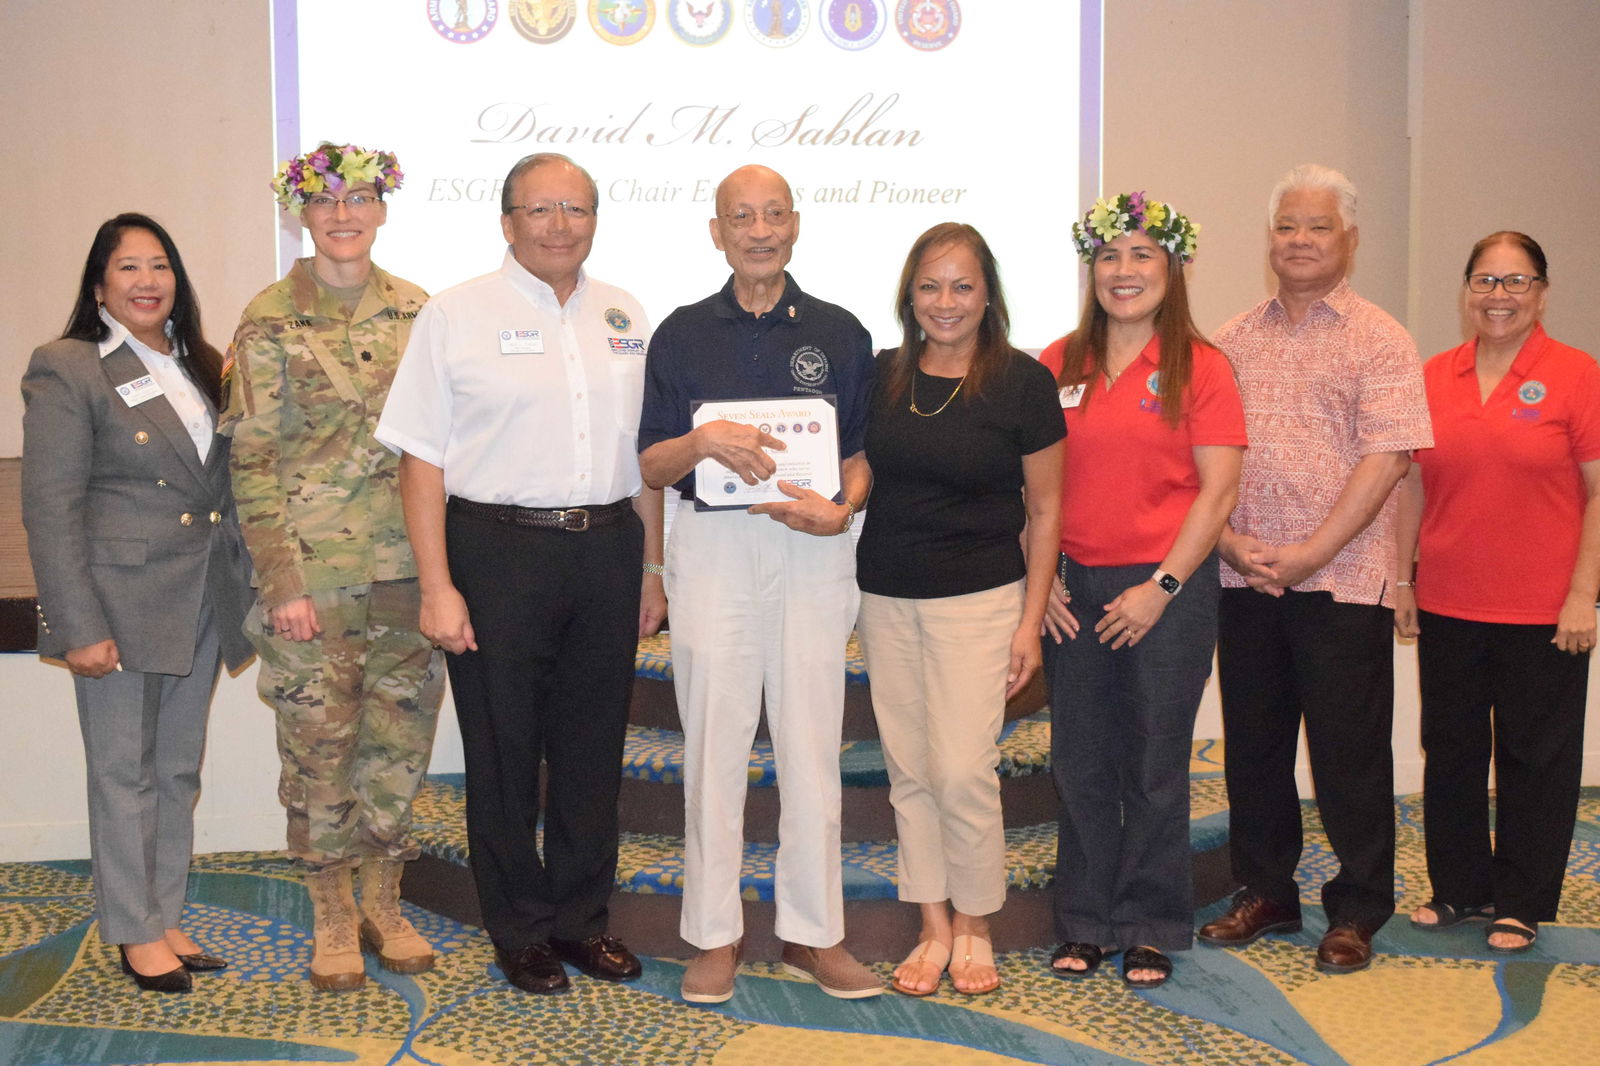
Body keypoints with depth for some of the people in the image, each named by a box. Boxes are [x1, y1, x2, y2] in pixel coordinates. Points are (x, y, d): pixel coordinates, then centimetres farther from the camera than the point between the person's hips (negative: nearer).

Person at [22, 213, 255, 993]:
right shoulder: (67, 369, -7)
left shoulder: (202, 367, 11)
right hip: (121, 604, -6)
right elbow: (49, 509, -11)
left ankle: (167, 918, 25)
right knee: (125, 770, 5)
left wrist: (248, 591, 7)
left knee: (179, 768, 13)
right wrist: (80, 628, -16)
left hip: (202, 604, 6)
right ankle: (136, 933, 17)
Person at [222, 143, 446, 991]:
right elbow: (252, 460, -5)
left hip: (409, 561, 3)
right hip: (312, 567, -3)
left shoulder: (415, 310, 7)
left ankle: (383, 903, 26)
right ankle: (332, 916, 22)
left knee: (401, 733, 9)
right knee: (319, 744, 4)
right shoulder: (269, 319, -3)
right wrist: (280, 578, -12)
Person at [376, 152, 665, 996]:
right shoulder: (457, 315, -2)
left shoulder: (624, 318, 12)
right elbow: (422, 458, -6)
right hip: (498, 551, -4)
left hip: (606, 548, 4)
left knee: (594, 744, 11)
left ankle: (581, 917, 27)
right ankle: (520, 930, 21)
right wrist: (437, 586, -11)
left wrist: (652, 567, 13)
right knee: (503, 748, 6)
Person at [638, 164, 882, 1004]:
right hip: (710, 548, 0)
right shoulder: (682, 335, 6)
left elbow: (860, 455, 11)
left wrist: (839, 510, -10)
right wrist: (702, 442, -17)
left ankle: (813, 932, 16)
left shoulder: (840, 334, 8)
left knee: (812, 745, 3)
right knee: (713, 742, 3)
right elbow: (651, 466, 4)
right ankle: (715, 933, 16)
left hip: (811, 551, 1)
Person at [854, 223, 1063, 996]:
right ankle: (934, 928, 21)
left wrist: (1032, 619, -5)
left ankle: (974, 926, 15)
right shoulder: (880, 376, 5)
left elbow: (1045, 509, -2)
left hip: (979, 598, -4)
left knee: (963, 770, -6)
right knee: (907, 771, 7)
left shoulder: (1021, 381, -5)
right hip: (885, 598, 4)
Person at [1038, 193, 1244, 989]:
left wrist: (1162, 586, -12)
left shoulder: (1199, 369, -2)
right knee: (1080, 760, 8)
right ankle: (1084, 923, 22)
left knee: (1154, 764, 5)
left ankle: (1150, 930, 19)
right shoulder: (1056, 367, 7)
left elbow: (1217, 489, -7)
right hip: (1076, 592, 3)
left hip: (1167, 590, -3)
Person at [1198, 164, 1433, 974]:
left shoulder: (1379, 340, -1)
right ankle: (1266, 892, 27)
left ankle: (1356, 912, 16)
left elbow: (1386, 457, -10)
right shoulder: (1234, 340, 11)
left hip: (1342, 580, -4)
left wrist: (1312, 551, -16)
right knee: (1252, 742, 12)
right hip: (1244, 578, 4)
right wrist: (1229, 538, -7)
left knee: (1349, 751, 2)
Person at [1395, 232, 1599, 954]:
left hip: (1541, 614, -4)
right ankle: (1459, 889, 29)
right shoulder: (1434, 377, 5)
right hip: (1447, 606, 4)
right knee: (1450, 751, 13)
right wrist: (1403, 580, 8)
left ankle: (1521, 906, 21)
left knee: (1534, 757, 7)